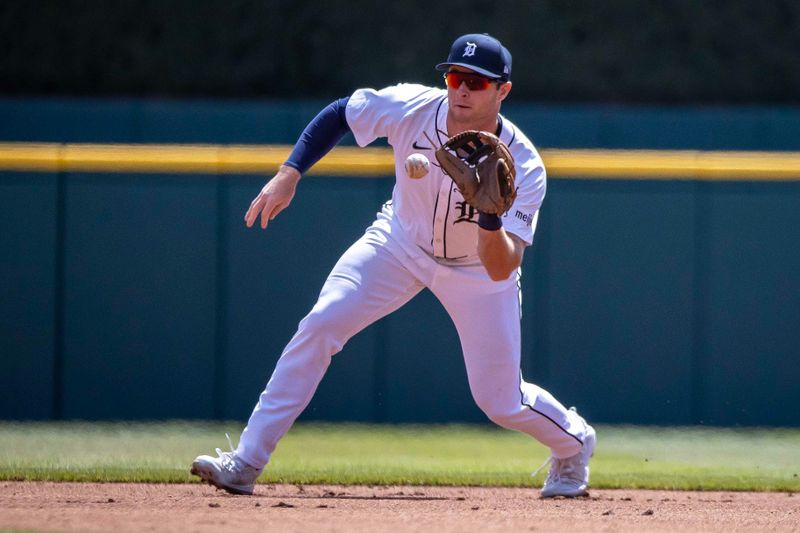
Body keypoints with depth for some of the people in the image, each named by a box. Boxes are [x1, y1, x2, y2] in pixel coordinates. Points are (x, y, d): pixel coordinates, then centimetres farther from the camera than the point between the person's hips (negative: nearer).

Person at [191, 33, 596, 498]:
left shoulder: (523, 167, -32)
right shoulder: (410, 108, -26)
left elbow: (501, 269, -37)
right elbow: (339, 114, -7)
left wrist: (491, 215, -56)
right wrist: (289, 175, -18)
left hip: (476, 270, -2)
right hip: (400, 244, 2)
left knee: (500, 400, 1)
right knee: (320, 325, -18)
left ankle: (575, 442, 36)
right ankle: (246, 463, -16)